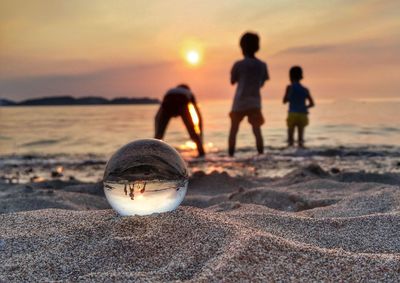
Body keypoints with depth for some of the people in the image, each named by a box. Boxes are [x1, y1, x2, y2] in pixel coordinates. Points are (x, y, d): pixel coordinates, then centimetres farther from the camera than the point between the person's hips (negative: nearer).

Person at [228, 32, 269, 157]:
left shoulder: (239, 64, -6)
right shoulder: (262, 65, 4)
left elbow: (232, 81, 5)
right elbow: (262, 83, 12)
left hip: (240, 102, -2)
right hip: (255, 102, 2)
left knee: (233, 130, 8)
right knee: (257, 130, 5)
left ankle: (231, 155, 5)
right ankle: (261, 154, -2)